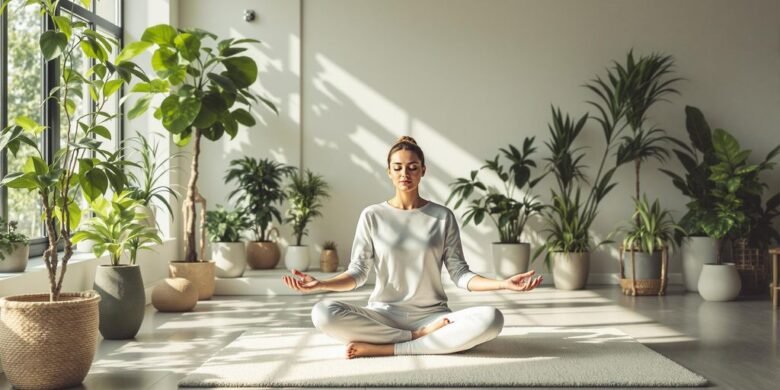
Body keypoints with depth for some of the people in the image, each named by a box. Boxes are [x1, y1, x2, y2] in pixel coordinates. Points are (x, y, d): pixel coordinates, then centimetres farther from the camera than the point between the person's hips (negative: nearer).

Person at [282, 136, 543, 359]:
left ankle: (382, 348, -25)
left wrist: (503, 284, -17)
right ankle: (423, 337, -19)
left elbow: (460, 274, 0)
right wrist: (320, 284, -18)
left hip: (432, 315, 1)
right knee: (324, 313, -28)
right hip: (383, 315, 0)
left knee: (490, 319, -29)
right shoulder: (372, 216, 3)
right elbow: (358, 273, 0)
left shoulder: (443, 216, 3)